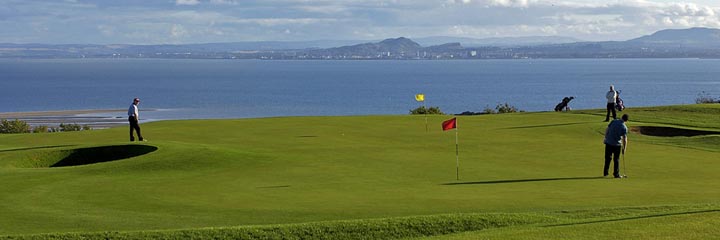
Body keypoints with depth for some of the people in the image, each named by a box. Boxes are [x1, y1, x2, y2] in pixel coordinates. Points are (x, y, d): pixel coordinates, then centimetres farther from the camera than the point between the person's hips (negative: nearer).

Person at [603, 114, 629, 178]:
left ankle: (605, 173, 18)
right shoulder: (624, 127, -12)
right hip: (617, 144, -3)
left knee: (607, 158, 14)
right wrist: (624, 148, -3)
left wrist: (606, 138, 13)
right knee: (616, 159, 8)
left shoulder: (614, 121, -5)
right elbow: (624, 139, -12)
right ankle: (616, 174, 8)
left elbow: (607, 130, 0)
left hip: (608, 142, 3)